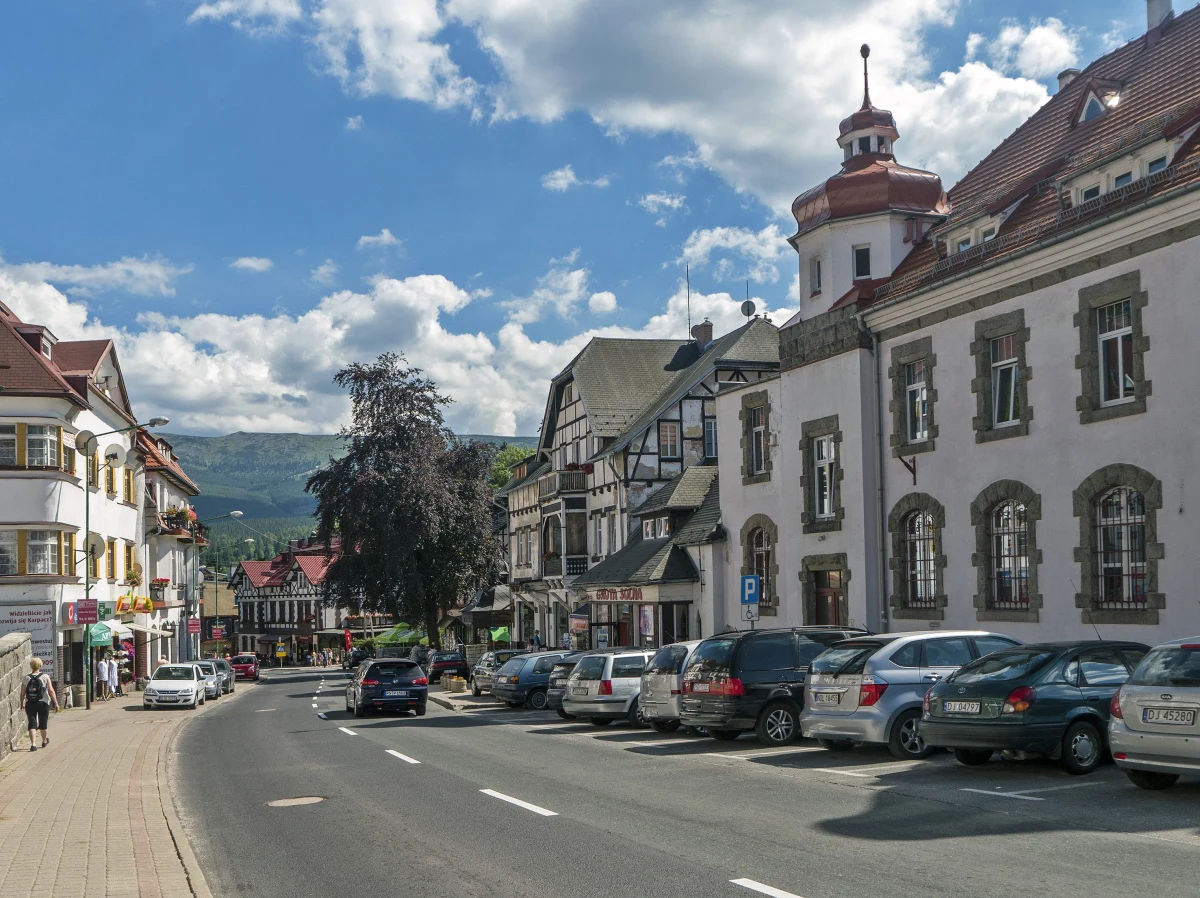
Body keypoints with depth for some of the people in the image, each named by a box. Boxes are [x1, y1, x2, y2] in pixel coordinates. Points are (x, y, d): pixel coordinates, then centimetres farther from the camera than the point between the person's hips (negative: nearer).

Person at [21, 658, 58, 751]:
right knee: (43, 723, 15)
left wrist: (22, 703, 16)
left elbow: (22, 693, 0)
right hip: (43, 703, 0)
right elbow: (51, 691, -9)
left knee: (32, 724, 1)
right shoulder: (45, 677, -6)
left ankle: (32, 744, -13)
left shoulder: (26, 678, -2)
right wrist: (56, 703, -6)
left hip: (30, 704, 0)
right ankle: (44, 741, 35)